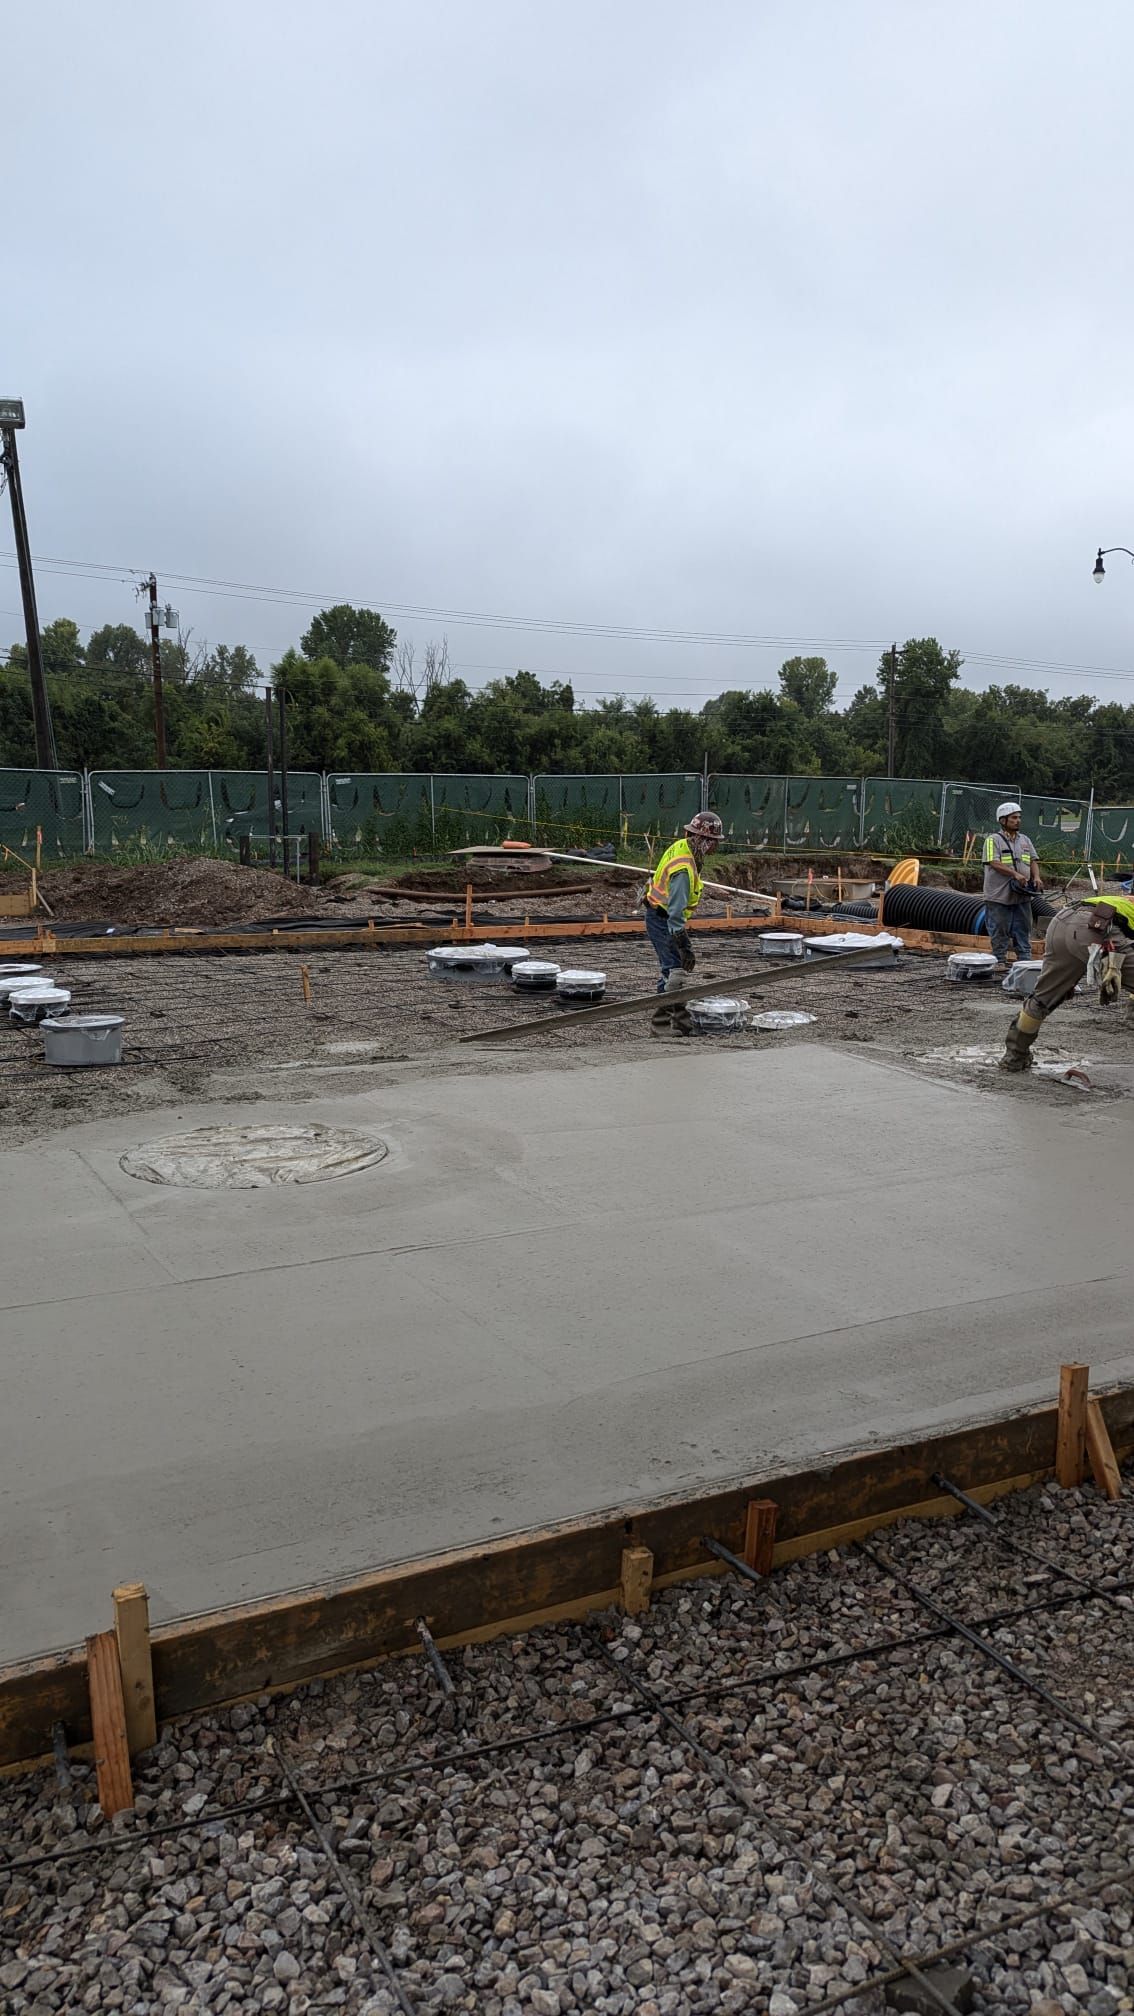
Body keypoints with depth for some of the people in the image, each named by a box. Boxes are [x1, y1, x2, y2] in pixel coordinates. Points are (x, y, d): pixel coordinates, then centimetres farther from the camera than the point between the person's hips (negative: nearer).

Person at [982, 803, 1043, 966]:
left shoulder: (1025, 840, 15)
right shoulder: (993, 840, -5)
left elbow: (1033, 861, 15)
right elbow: (994, 863, -17)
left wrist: (1036, 877, -4)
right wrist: (1015, 874, -25)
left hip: (1022, 895, 6)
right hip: (1000, 896, -6)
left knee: (1023, 931, 9)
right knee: (1000, 933, 0)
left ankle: (1025, 961, 14)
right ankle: (1000, 962, 8)